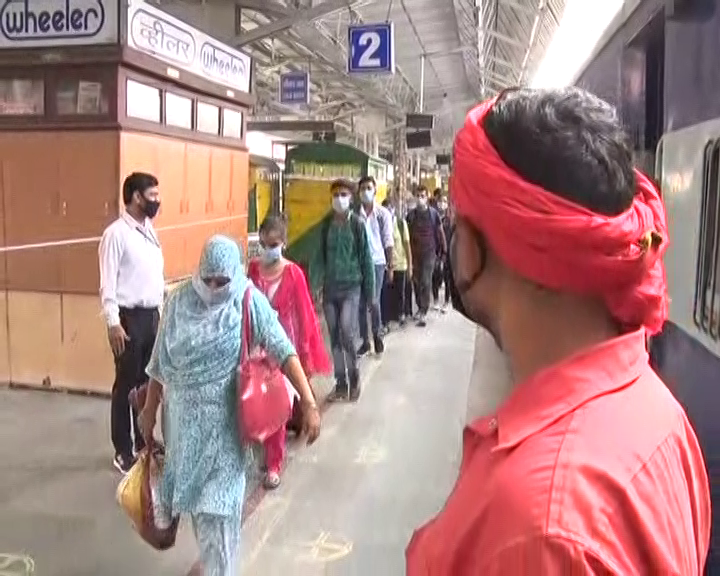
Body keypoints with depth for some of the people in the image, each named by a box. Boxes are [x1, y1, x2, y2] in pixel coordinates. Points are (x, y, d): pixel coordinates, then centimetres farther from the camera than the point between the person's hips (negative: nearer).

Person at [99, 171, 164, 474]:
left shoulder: (149, 230, 10)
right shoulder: (116, 233, -13)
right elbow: (108, 283, -15)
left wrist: (162, 312, 15)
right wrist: (113, 323, -20)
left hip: (152, 315, 7)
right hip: (130, 317, -7)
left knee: (149, 381, 15)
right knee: (126, 384, 3)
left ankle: (144, 441, 29)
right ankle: (123, 451, 15)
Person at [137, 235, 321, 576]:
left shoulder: (248, 301, -12)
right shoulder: (180, 300, -4)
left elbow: (283, 351, -17)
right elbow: (161, 360, 4)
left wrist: (308, 403, -25)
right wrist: (149, 410, 10)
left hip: (224, 418, -3)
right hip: (185, 416, 4)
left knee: (219, 499, -1)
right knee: (194, 490, 18)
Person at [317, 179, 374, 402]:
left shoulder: (357, 223, -5)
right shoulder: (326, 223, 4)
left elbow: (366, 257, -3)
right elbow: (321, 254, 7)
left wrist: (370, 289, -3)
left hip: (351, 286, -4)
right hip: (330, 287, 4)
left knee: (346, 333, -15)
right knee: (334, 336, 7)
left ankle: (354, 378, 7)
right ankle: (341, 383, 19)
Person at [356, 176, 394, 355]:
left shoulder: (383, 213, -1)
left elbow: (388, 241, 2)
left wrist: (390, 265, 0)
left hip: (377, 262, -1)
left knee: (373, 301, -3)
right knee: (361, 303, 5)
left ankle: (377, 335, 20)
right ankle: (365, 340, 16)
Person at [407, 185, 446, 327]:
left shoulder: (433, 213, -3)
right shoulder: (411, 214, 3)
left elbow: (440, 233, 2)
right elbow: (407, 235, 6)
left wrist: (443, 250, 2)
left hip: (429, 252, -3)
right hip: (414, 253, 3)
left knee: (426, 282, -8)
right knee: (416, 281, 10)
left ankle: (423, 313, -9)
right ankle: (420, 307, 27)